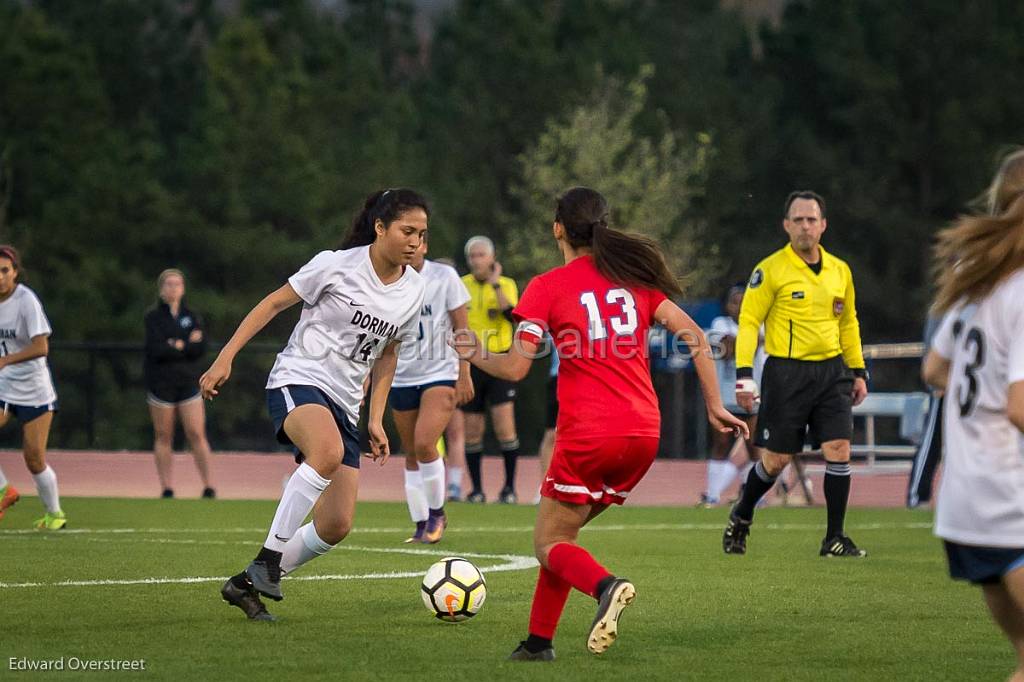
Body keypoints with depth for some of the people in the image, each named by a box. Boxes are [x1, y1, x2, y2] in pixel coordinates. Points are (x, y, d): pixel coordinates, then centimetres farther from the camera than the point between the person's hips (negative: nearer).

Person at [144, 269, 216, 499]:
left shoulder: (193, 317, 10)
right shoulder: (153, 318, 3)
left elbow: (201, 348, -4)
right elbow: (156, 350, -13)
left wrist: (175, 346, -11)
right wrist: (187, 345, -8)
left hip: (188, 383, 1)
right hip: (160, 384, -1)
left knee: (196, 434, -7)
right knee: (163, 436, 0)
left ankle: (208, 487, -5)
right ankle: (166, 488, 4)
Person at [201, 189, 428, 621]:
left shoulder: (413, 290, 7)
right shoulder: (337, 265, -9)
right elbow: (273, 304, -2)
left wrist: (376, 419, 15)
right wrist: (225, 358, -8)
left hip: (343, 404, 6)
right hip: (298, 380, -6)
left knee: (336, 527, -3)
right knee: (329, 452, -40)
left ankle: (248, 584, 15)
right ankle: (268, 557, -29)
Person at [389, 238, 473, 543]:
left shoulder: (444, 276, -5)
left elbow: (461, 328, -1)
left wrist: (464, 375, -6)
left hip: (440, 373, -4)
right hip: (401, 378, 4)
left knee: (424, 444, -20)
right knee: (411, 455, 6)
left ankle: (437, 513, 0)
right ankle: (421, 527, 16)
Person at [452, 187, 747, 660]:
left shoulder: (547, 287, -1)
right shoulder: (634, 278, 13)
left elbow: (516, 367, -7)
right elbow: (695, 337, 7)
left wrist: (476, 355, 13)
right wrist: (715, 406, 10)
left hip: (588, 434, -6)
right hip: (644, 431, 6)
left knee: (549, 543, 6)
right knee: (562, 531, 21)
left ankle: (605, 585, -26)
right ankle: (539, 641, 15)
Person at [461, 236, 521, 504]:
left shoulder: (507, 284, 0)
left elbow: (512, 315, -19)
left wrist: (495, 284, -19)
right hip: (470, 364, 2)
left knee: (504, 426, -13)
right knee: (472, 429, 3)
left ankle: (510, 486, -1)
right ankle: (476, 489, 13)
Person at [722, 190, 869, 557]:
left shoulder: (839, 271, 10)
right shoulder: (771, 270, -6)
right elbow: (748, 321, -6)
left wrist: (858, 372, 18)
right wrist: (744, 374, -14)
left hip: (832, 371, 4)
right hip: (786, 372, -4)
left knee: (839, 452, -7)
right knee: (776, 459, 2)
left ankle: (835, 538, 1)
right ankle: (740, 518, 28)